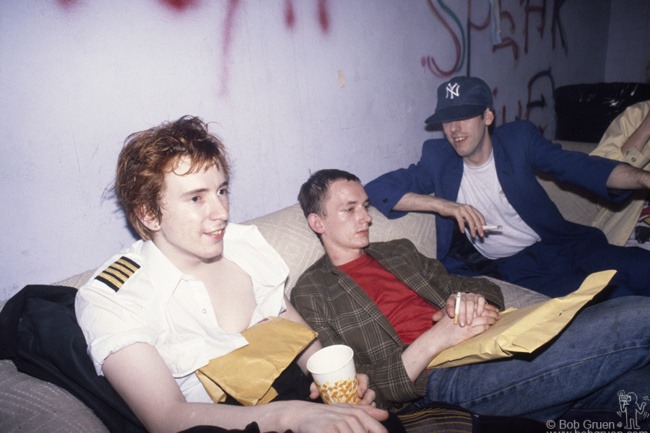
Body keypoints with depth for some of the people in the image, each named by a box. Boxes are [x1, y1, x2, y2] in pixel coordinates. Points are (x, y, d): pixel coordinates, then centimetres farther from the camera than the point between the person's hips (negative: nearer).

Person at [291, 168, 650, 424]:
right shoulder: (311, 293, 3)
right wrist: (434, 340, -15)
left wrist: (471, 300, -4)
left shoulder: (398, 251, 21)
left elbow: (478, 288, 22)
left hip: (485, 345, 7)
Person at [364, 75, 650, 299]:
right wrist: (441, 204, -23)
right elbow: (376, 190, -12)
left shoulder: (519, 138, 1)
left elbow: (578, 166, -5)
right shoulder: (438, 159, -3)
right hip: (511, 266, -3)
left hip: (562, 244, 3)